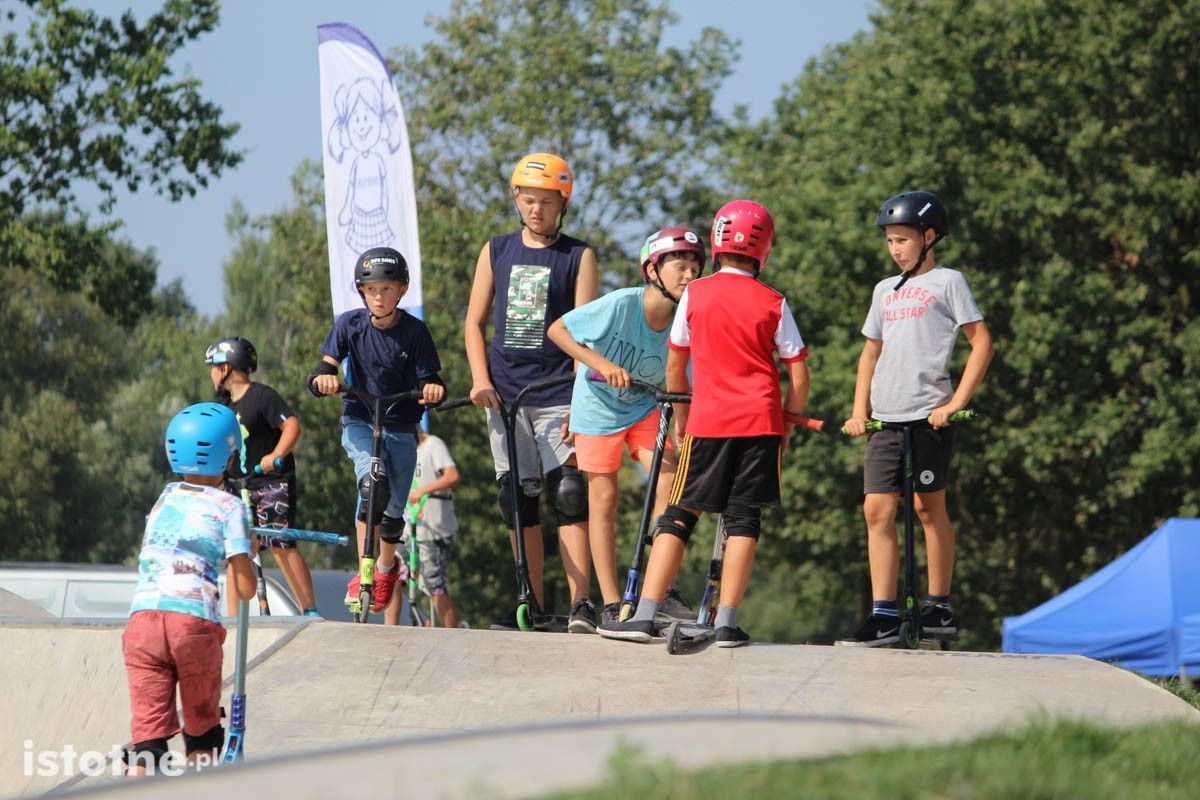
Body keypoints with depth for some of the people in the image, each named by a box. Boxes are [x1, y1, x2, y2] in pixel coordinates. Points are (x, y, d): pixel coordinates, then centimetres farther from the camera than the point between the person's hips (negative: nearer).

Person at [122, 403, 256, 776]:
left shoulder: (164, 498, 20)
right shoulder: (229, 507, 6)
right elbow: (245, 589, 2)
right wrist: (248, 553, 23)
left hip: (142, 618, 3)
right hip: (195, 619, -3)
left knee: (148, 731, -1)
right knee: (201, 730, 17)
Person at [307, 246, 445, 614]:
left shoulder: (414, 332, -10)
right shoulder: (350, 324, -7)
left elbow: (427, 382, -10)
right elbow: (325, 367, -10)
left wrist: (433, 389, -34)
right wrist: (323, 378, -34)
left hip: (400, 427, 1)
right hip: (359, 422, -1)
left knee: (393, 508, 4)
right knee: (373, 484, -28)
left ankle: (386, 566, 36)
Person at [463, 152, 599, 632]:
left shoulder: (578, 257, 1)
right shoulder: (497, 251, 11)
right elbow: (475, 323, 13)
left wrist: (582, 401, -13)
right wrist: (480, 380, -1)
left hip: (557, 396, -4)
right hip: (505, 393, 4)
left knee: (569, 493, -12)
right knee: (517, 498, 4)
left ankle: (580, 602, -14)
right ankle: (532, 605, 9)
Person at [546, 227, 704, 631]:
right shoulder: (622, 305, -25)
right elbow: (557, 330, -19)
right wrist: (601, 364, -28)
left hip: (644, 409, 3)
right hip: (599, 407, -3)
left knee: (671, 482, -15)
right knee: (603, 500, -3)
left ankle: (663, 590, -6)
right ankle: (611, 605, 3)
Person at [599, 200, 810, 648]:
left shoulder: (694, 295, 2)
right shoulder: (773, 304, 0)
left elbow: (675, 366, 10)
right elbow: (798, 375, 0)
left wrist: (680, 419, 22)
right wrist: (788, 424, 14)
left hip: (707, 423, 0)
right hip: (760, 423, 0)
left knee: (678, 517, 5)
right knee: (744, 518, 5)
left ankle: (645, 616, -3)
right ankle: (727, 623, 0)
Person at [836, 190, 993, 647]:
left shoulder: (947, 282, 3)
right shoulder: (885, 290, 19)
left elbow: (981, 342, -2)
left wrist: (956, 403, -10)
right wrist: (859, 410, 12)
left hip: (928, 416, -5)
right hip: (885, 420, 5)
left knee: (928, 507, 0)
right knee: (877, 510, -5)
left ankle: (938, 608, 11)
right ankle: (883, 616, -8)